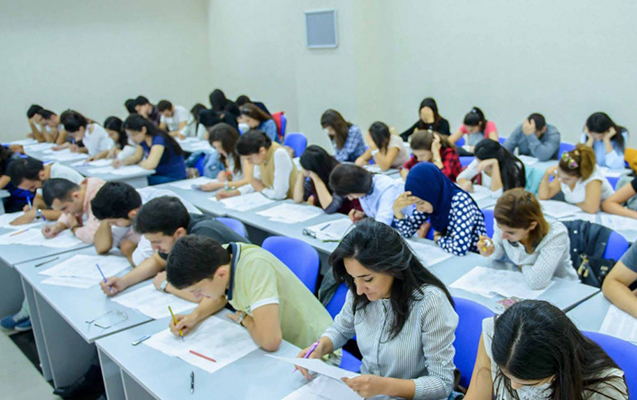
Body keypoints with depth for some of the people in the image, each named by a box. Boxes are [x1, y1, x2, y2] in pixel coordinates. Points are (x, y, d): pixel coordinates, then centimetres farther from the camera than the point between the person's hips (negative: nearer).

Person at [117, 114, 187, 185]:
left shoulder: (158, 139, -23)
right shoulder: (143, 140, 2)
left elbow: (150, 165, -33)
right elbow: (136, 157, 13)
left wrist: (138, 163, -11)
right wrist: (122, 162, -7)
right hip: (158, 175, 8)